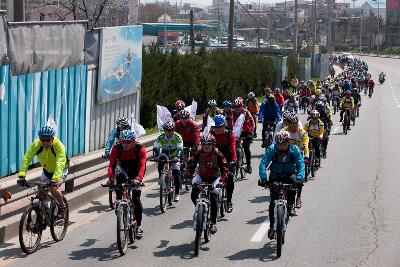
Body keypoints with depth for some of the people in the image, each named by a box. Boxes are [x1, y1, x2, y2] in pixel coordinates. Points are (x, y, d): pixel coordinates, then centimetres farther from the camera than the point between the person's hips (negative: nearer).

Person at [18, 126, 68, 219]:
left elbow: (60, 164, -45)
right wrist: (21, 175, -50)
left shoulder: (59, 146, -35)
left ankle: (62, 208, 1)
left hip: (61, 170, -4)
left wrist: (55, 179, -61)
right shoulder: (36, 145, -26)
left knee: (53, 188, -23)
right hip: (47, 170, 4)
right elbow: (26, 158, -36)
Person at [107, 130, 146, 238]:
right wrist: (111, 178, -48)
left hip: (135, 173, -1)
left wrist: (138, 179, -55)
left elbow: (142, 166, -37)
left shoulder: (140, 149, -27)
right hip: (123, 169, 1)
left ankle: (139, 226, -2)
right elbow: (111, 165, -30)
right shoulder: (116, 148, -23)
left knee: (136, 199, -13)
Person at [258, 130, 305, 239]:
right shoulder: (272, 149, -18)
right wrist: (263, 178, -39)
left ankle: (291, 205, -17)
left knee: (294, 180, -35)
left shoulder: (294, 150, -17)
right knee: (273, 203, -7)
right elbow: (263, 163, -25)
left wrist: (300, 178, -41)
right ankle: (272, 226, 6)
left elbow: (301, 164, -24)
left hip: (289, 175, 0)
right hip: (275, 178, 0)